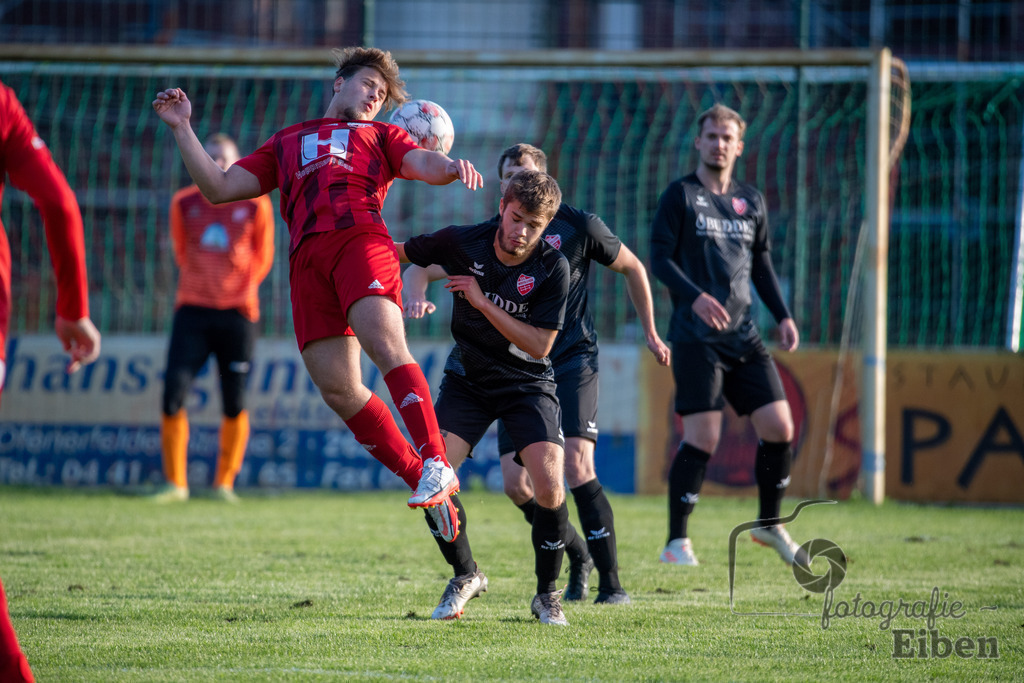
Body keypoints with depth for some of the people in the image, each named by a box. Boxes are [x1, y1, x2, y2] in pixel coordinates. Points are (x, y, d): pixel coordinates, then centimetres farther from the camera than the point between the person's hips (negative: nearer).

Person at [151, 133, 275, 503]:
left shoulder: (254, 204, 4)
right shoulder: (184, 203, 7)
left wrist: (246, 285, 3)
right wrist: (199, 280, 11)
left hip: (237, 311, -1)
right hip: (192, 309, 1)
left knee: (234, 404, -1)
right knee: (172, 395, -10)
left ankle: (225, 483, 13)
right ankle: (175, 483, 1)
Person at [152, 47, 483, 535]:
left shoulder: (381, 136, 30)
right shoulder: (286, 142, 35)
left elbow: (424, 165, 9)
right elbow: (219, 188, 29)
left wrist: (453, 167, -15)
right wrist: (183, 129, 22)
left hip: (361, 238, -2)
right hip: (307, 257, 2)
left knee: (385, 345, -27)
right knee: (337, 388, -11)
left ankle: (436, 464, -31)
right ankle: (423, 481, -7)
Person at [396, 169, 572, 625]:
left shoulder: (552, 268, -18)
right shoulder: (461, 243, -13)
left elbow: (540, 346, -18)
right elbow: (400, 253, 3)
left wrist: (482, 302, -24)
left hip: (527, 383, -2)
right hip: (468, 377, 2)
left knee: (549, 484, -21)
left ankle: (547, 593, 3)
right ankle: (465, 576, 10)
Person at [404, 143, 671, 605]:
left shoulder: (578, 227, -5)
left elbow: (631, 268, 10)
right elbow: (422, 264, -1)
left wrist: (650, 333, 14)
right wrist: (416, 298, -24)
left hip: (573, 362, -4)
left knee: (577, 468, -19)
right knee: (515, 484, -4)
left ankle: (611, 583, -11)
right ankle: (577, 555, 22)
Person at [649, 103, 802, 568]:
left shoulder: (751, 200, 16)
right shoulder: (680, 195, 0)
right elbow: (660, 257, -7)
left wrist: (782, 316, 12)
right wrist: (695, 296, -23)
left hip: (743, 336, 5)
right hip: (695, 337, -5)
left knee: (779, 428, -1)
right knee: (702, 437, -12)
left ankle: (769, 525, 20)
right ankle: (677, 542, -1)